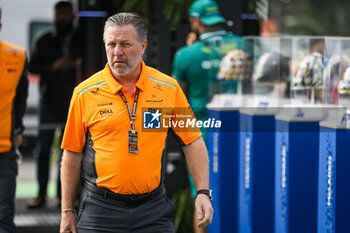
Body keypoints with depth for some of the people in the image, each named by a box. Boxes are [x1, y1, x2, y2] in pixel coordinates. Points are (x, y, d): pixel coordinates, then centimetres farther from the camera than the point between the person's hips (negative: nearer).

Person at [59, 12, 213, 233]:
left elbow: (193, 141, 8)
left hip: (153, 210, 1)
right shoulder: (85, 93, -1)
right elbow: (73, 153, 4)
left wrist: (203, 192, -2)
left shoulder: (169, 88, 3)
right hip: (100, 210, -1)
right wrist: (67, 211, 4)